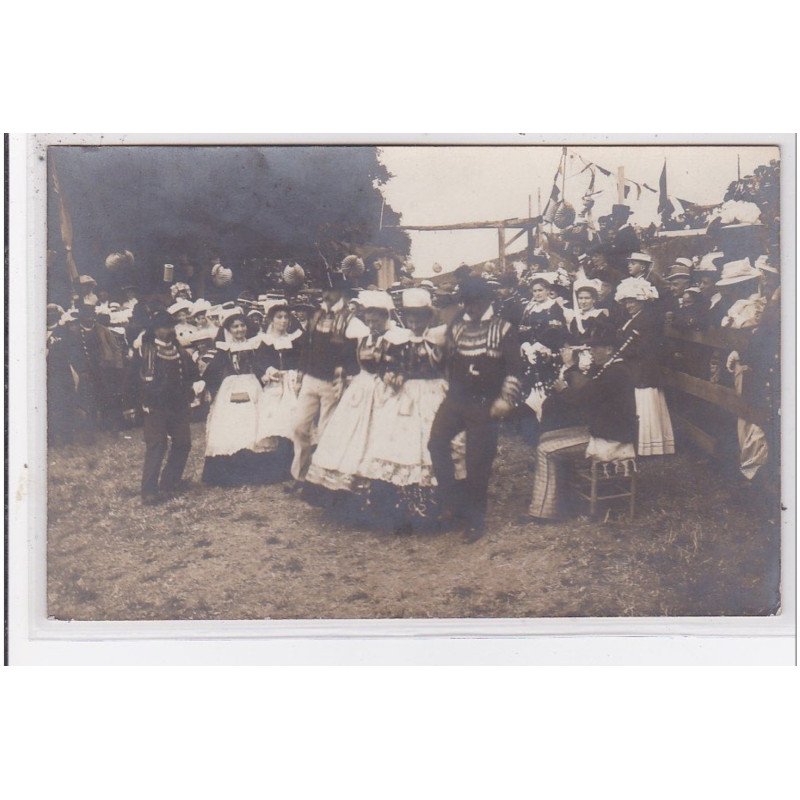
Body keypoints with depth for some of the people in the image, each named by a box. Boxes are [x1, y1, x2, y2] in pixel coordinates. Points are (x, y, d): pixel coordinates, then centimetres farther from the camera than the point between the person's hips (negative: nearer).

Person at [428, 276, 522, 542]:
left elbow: (513, 369, -4)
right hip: (456, 399, 4)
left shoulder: (504, 329, -1)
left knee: (478, 461, 0)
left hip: (485, 404, -4)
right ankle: (450, 502, -7)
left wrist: (506, 400, -12)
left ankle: (475, 518, 13)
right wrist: (447, 389, 14)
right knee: (436, 441, -18)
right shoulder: (456, 328, 12)